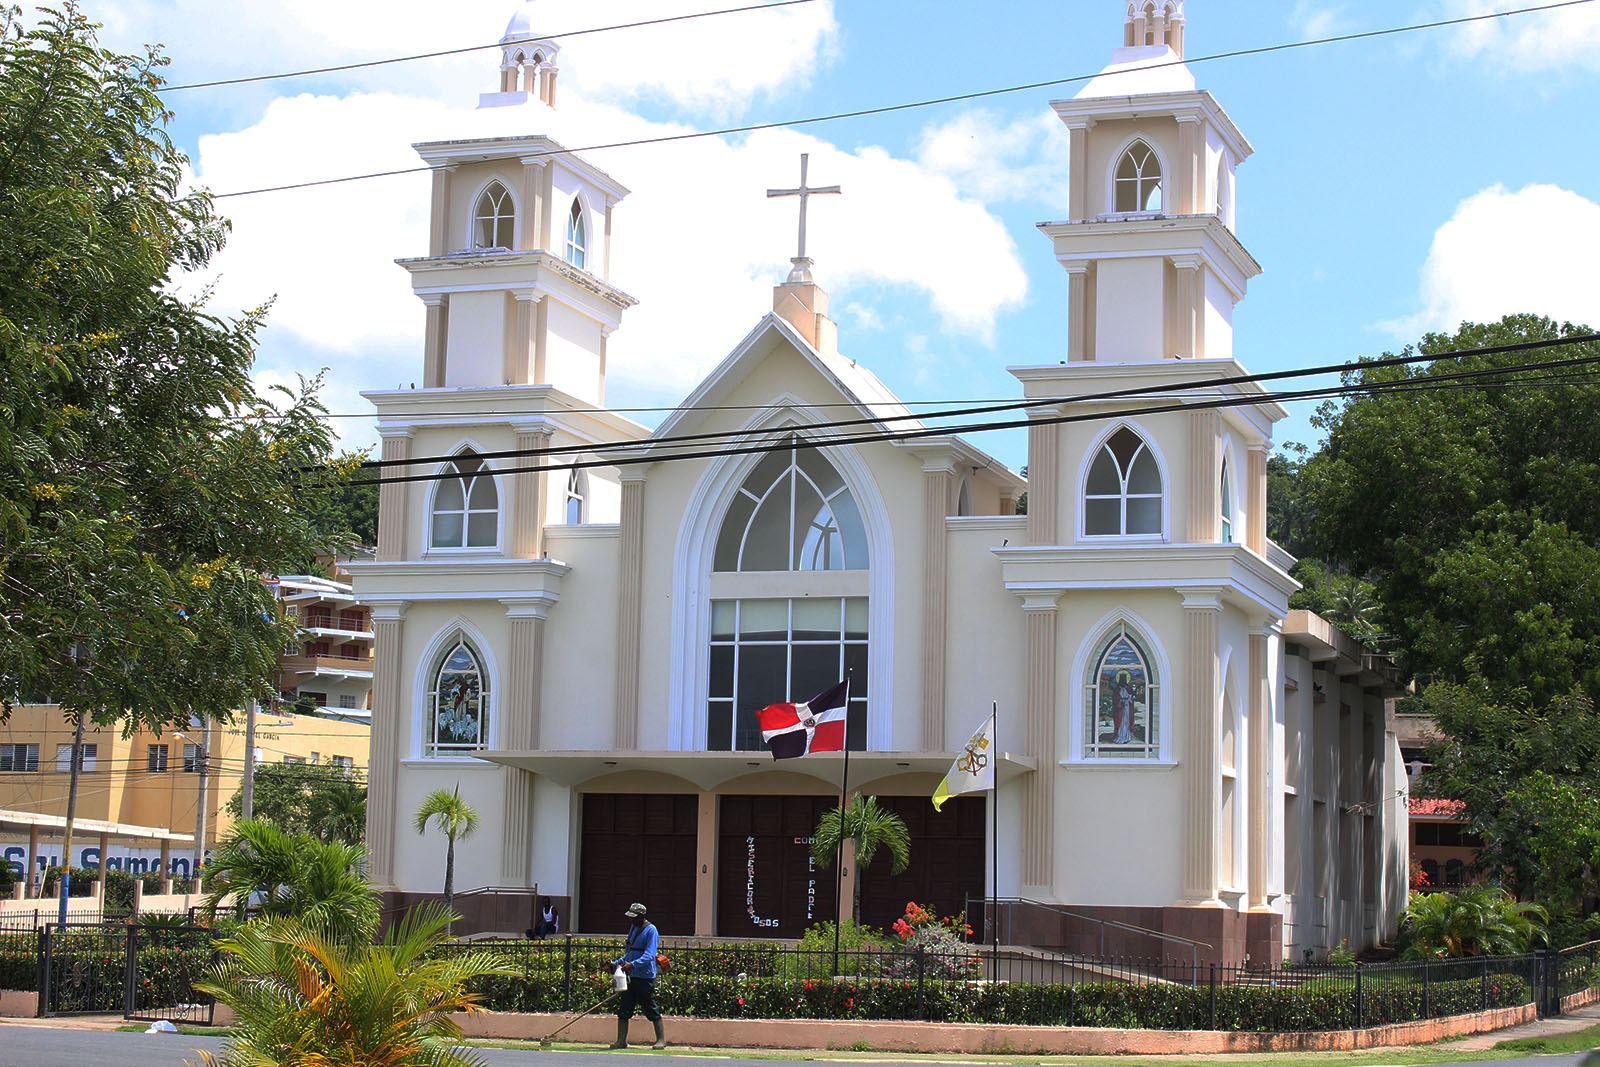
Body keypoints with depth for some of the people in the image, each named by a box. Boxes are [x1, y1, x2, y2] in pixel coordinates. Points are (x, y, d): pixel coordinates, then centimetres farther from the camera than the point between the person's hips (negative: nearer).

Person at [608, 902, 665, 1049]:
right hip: (630, 976, 8)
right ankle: (621, 1041, 7)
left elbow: (649, 955, -19)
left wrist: (632, 964, -31)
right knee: (623, 1010, 4)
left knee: (651, 1010, -3)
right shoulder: (633, 929, 18)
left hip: (645, 977, -8)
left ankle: (661, 1040, 6)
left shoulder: (651, 930, -9)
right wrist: (615, 963, 13)